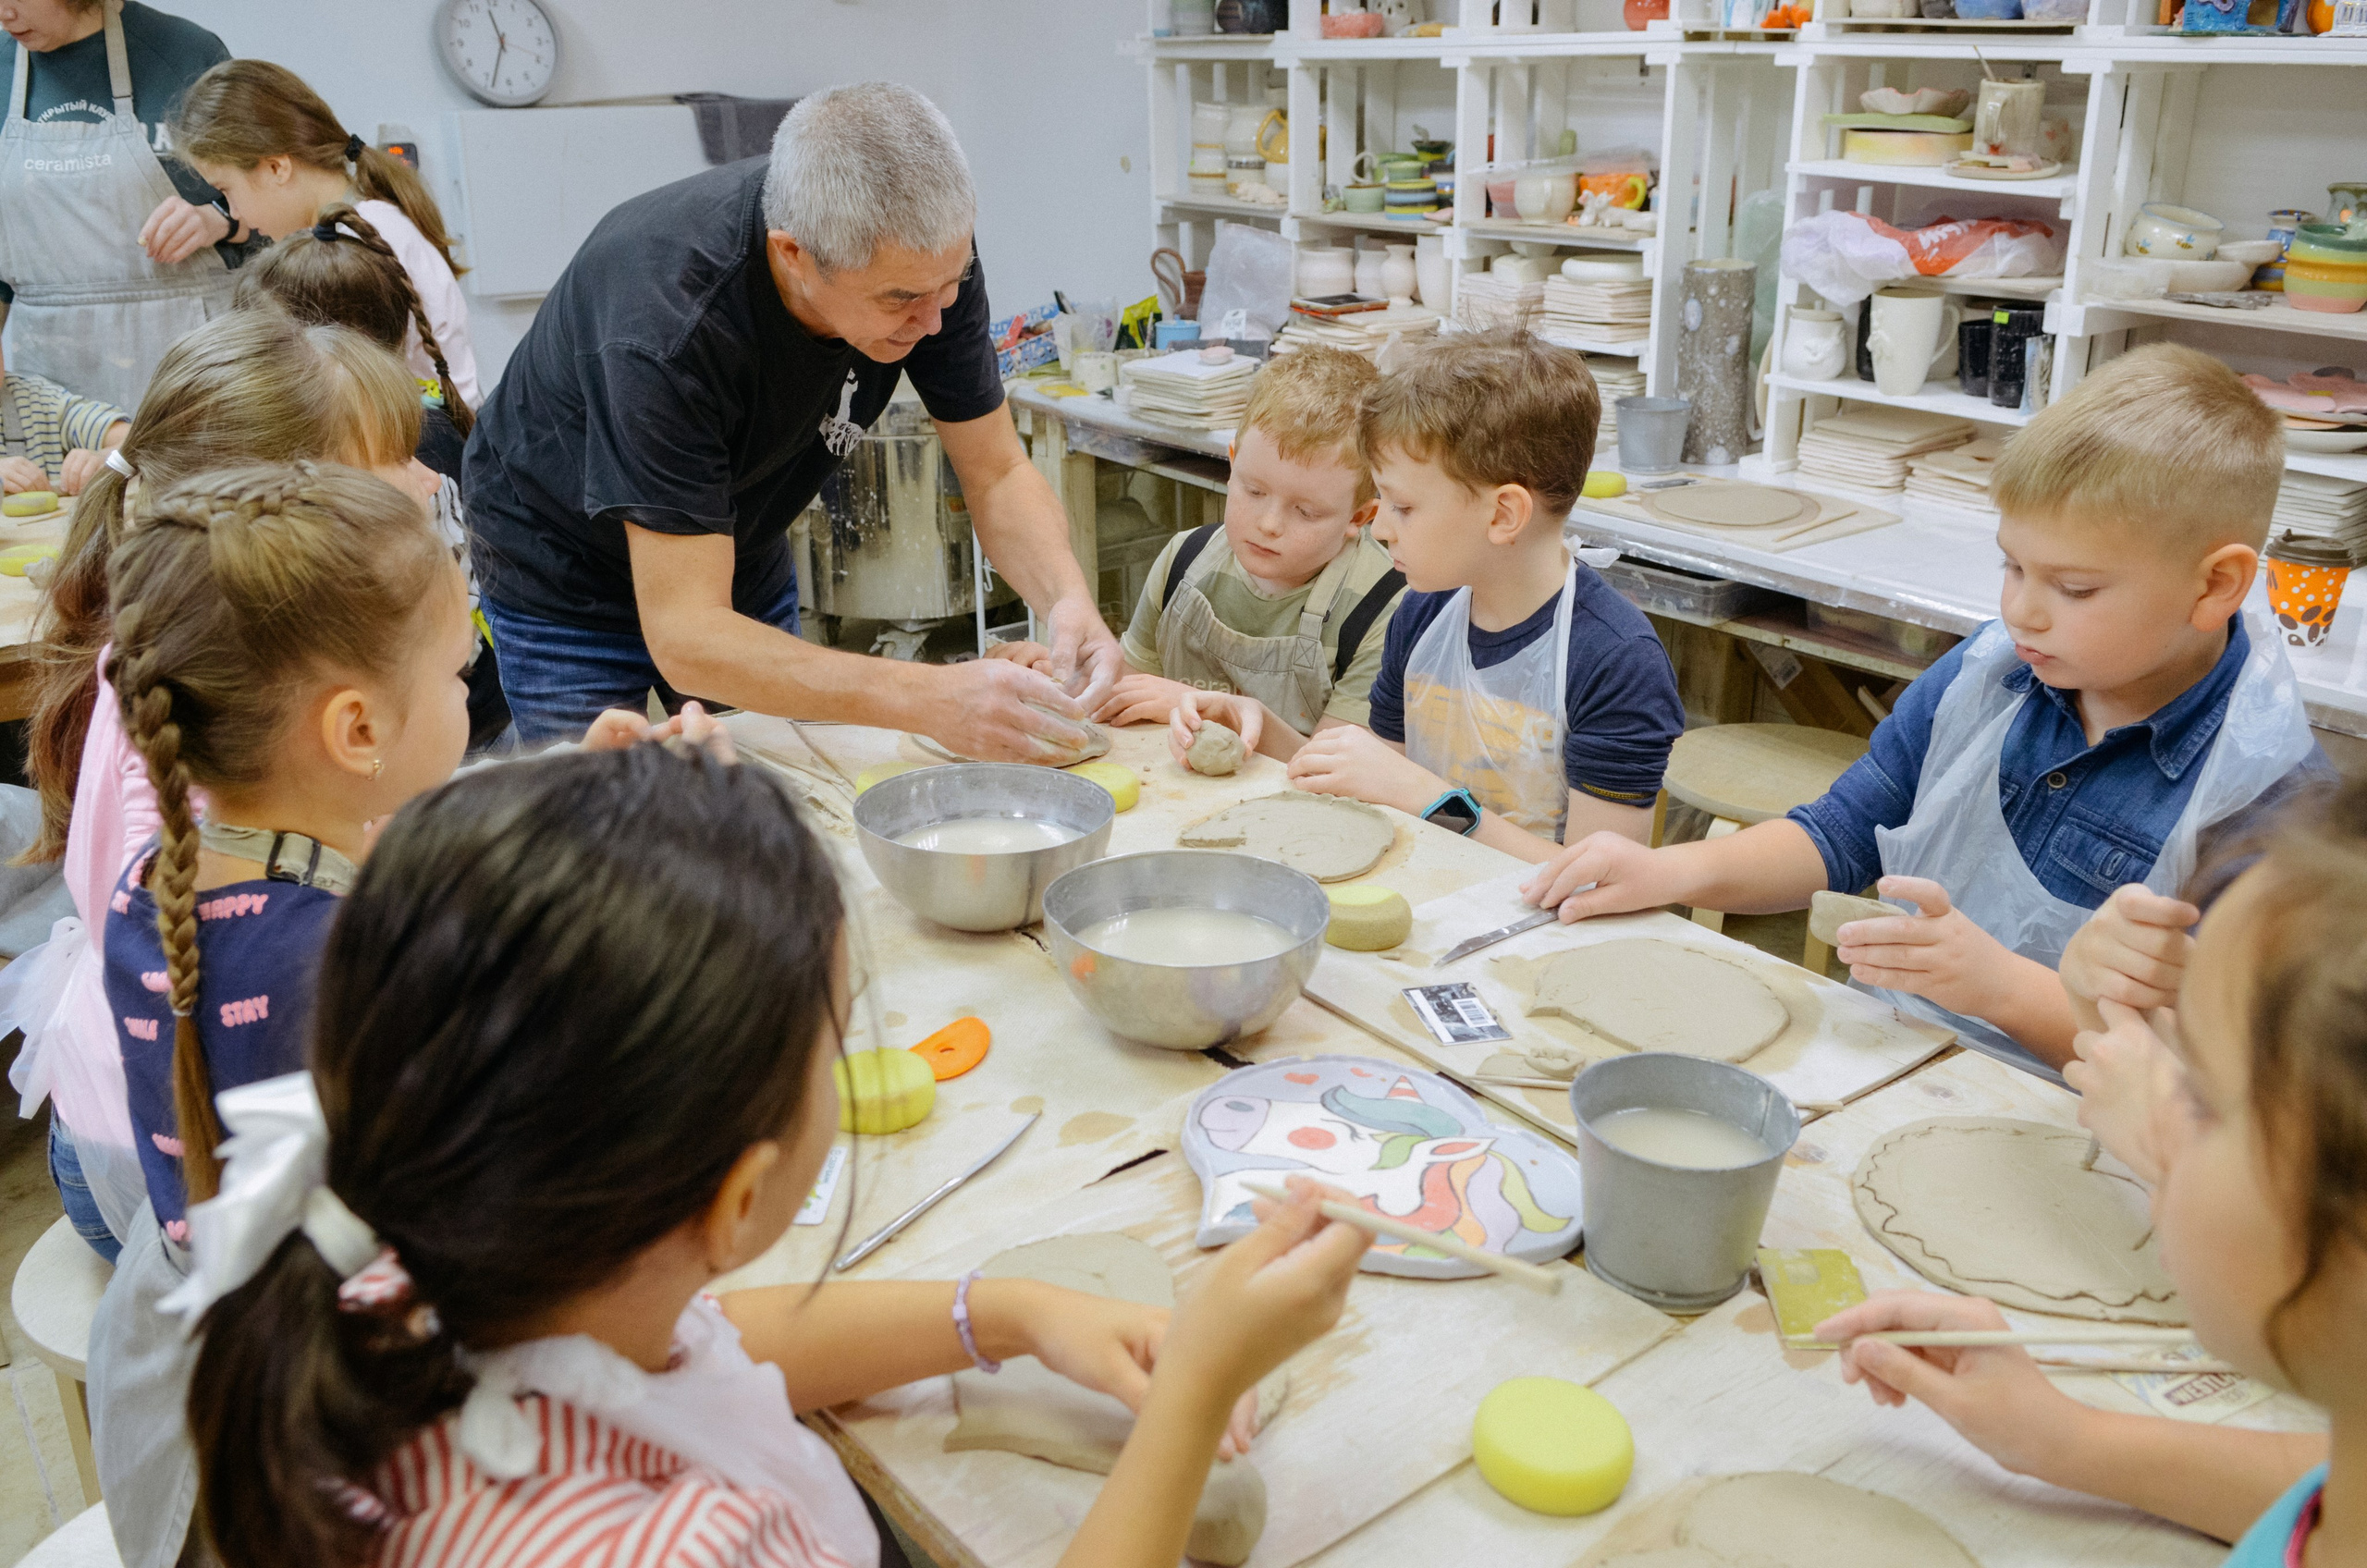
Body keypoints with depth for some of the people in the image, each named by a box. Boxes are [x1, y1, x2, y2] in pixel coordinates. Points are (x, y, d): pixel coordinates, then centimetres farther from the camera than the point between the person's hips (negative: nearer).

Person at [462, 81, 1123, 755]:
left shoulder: (927, 250, -23)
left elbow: (997, 474, -14)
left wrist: (1067, 597, -35)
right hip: (567, 580, -4)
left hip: (742, 557, 5)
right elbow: (686, 638, -41)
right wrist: (928, 698, -52)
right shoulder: (665, 325, -40)